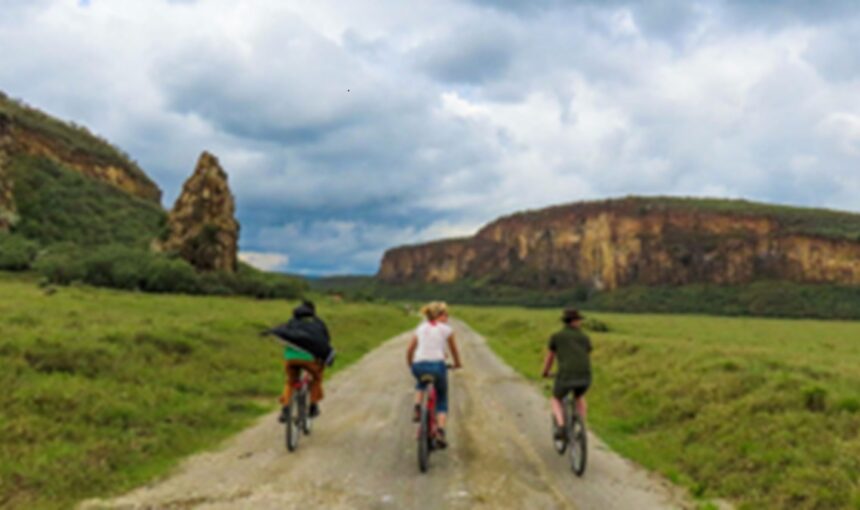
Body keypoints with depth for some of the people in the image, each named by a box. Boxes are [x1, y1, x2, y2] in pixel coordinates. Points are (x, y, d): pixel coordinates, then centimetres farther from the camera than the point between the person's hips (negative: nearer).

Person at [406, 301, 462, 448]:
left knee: (421, 384, 39)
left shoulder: (421, 328, 20)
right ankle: (440, 432, -4)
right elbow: (454, 351, 19)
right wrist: (457, 364, 37)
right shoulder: (446, 329, 11)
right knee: (442, 401, 17)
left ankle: (417, 409, 16)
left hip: (418, 366, 3)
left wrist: (411, 366, 38)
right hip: (437, 365, -3)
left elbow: (409, 351, 22)